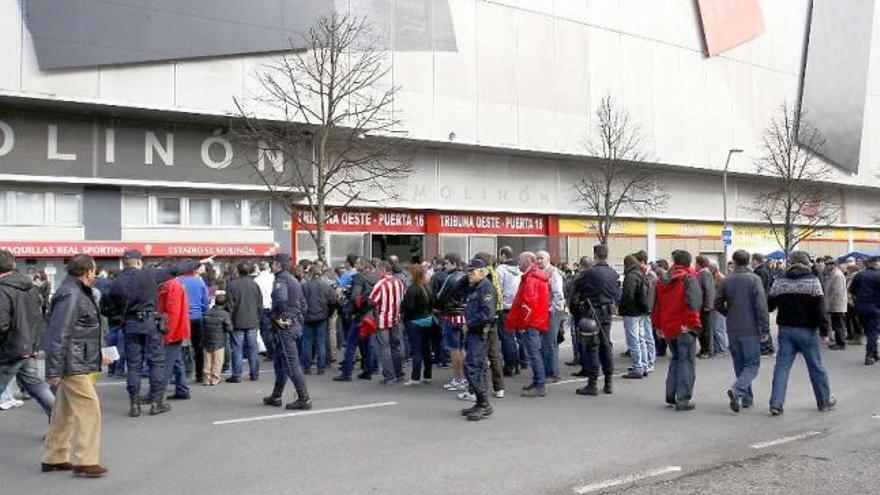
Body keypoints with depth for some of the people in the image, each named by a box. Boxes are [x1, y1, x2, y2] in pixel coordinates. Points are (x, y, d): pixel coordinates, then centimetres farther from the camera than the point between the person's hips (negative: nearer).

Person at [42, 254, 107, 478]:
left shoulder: (77, 293, 15)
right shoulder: (71, 295, -17)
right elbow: (58, 335, -21)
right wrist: (54, 370, -21)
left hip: (76, 363, 11)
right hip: (74, 365, -11)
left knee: (64, 411, 16)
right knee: (89, 408, -8)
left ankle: (54, 458, 25)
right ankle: (84, 461, -3)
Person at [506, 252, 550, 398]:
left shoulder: (531, 278, -15)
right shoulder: (541, 276, 17)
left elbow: (528, 302, -22)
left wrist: (522, 323, -17)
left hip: (530, 322, -11)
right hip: (539, 320, 11)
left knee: (533, 353, -8)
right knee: (535, 352, 18)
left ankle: (540, 387, -7)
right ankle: (537, 381, 27)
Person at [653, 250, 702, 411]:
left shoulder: (662, 280, 8)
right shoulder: (688, 278, -9)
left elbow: (657, 305, 13)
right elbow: (693, 301, -25)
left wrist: (658, 325, 19)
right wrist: (691, 322, -18)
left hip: (667, 328, 6)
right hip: (684, 328, -6)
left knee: (676, 359, 22)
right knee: (686, 362, 1)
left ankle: (670, 394, 20)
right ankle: (684, 400, 0)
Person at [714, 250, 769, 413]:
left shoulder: (727, 280, 2)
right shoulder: (754, 279, -8)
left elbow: (718, 303, 4)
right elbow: (761, 306, -14)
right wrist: (765, 328, -10)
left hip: (732, 330, 4)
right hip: (750, 329, -4)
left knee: (739, 364, 14)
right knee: (752, 364, 2)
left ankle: (747, 398, 19)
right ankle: (737, 390, -20)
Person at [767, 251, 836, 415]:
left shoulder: (779, 282, 1)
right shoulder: (812, 281, -8)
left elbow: (770, 305, 5)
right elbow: (820, 308, -12)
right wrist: (825, 329, -8)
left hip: (785, 329, 2)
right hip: (807, 330, -2)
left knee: (782, 366, 3)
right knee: (816, 366, 11)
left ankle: (776, 404, -4)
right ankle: (825, 401, 24)